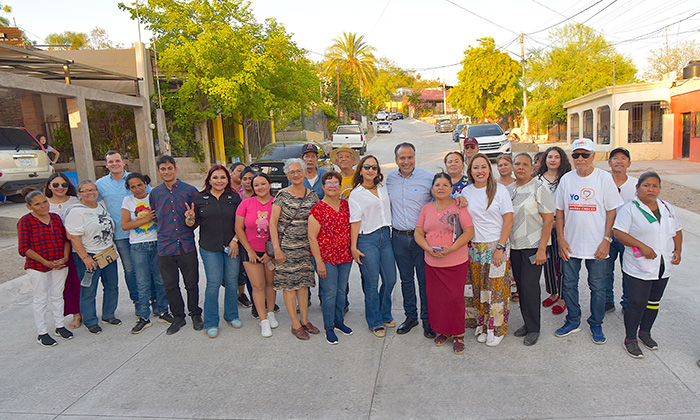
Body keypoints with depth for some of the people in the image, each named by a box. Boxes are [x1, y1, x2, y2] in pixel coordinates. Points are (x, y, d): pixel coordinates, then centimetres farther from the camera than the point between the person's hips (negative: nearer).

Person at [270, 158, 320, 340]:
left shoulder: (312, 196, 6)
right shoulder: (282, 195, -6)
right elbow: (272, 222, -7)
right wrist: (276, 249, -13)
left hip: (305, 245, 4)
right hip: (286, 245, -3)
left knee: (304, 281, 9)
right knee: (288, 283, 0)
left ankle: (305, 320, 22)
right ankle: (295, 324, 10)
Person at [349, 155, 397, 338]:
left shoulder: (383, 187, 11)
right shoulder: (356, 194, -3)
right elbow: (355, 221, -6)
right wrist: (353, 247, -10)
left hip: (385, 236, 5)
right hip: (367, 240, -5)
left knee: (390, 279, 8)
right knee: (372, 283, 2)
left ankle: (385, 315, 30)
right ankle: (375, 322, 17)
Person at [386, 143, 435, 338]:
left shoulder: (427, 177, -5)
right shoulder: (390, 178, 6)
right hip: (399, 237, 3)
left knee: (425, 279, 3)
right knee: (406, 278, 14)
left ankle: (427, 319, 18)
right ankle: (410, 316, 28)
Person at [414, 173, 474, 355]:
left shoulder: (459, 206, -2)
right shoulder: (426, 208, 9)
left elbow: (469, 232, -7)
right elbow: (418, 233, 8)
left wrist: (451, 248, -18)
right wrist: (428, 248, -11)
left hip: (456, 263, -3)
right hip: (432, 263, 4)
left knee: (455, 298, -3)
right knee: (435, 298, 7)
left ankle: (458, 335, 15)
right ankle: (442, 331, 27)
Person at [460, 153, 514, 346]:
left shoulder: (499, 190, -5)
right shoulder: (465, 192, 5)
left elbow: (508, 220, -8)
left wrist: (500, 247, -12)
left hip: (496, 246, -3)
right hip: (474, 248, 3)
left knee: (496, 288, 0)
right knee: (478, 288, 8)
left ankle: (497, 329, 14)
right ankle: (482, 326, 23)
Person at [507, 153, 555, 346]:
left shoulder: (539, 188, -8)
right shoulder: (508, 189, 10)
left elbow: (549, 219, -11)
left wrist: (542, 249, -16)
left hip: (533, 246, -6)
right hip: (514, 245, 6)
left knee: (529, 285, -5)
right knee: (520, 284, 10)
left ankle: (533, 328, 9)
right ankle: (527, 323, 24)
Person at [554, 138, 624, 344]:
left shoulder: (604, 178, -4)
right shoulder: (566, 179, 3)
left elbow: (611, 211, -4)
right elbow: (560, 211, 7)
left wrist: (607, 240, -10)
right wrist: (561, 238, 0)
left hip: (597, 246, -2)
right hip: (570, 245, 3)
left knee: (597, 287, 8)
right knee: (569, 284, 10)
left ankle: (596, 324, 26)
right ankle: (573, 321, 27)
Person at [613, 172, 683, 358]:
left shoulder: (667, 208, 10)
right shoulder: (630, 209, -9)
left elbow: (677, 231, 18)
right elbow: (619, 233, -17)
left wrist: (678, 250, 2)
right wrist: (642, 246, -24)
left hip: (663, 267, 6)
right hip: (638, 269, -6)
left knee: (654, 302, 17)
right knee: (637, 303, -2)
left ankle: (645, 332, 36)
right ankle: (630, 339, 13)